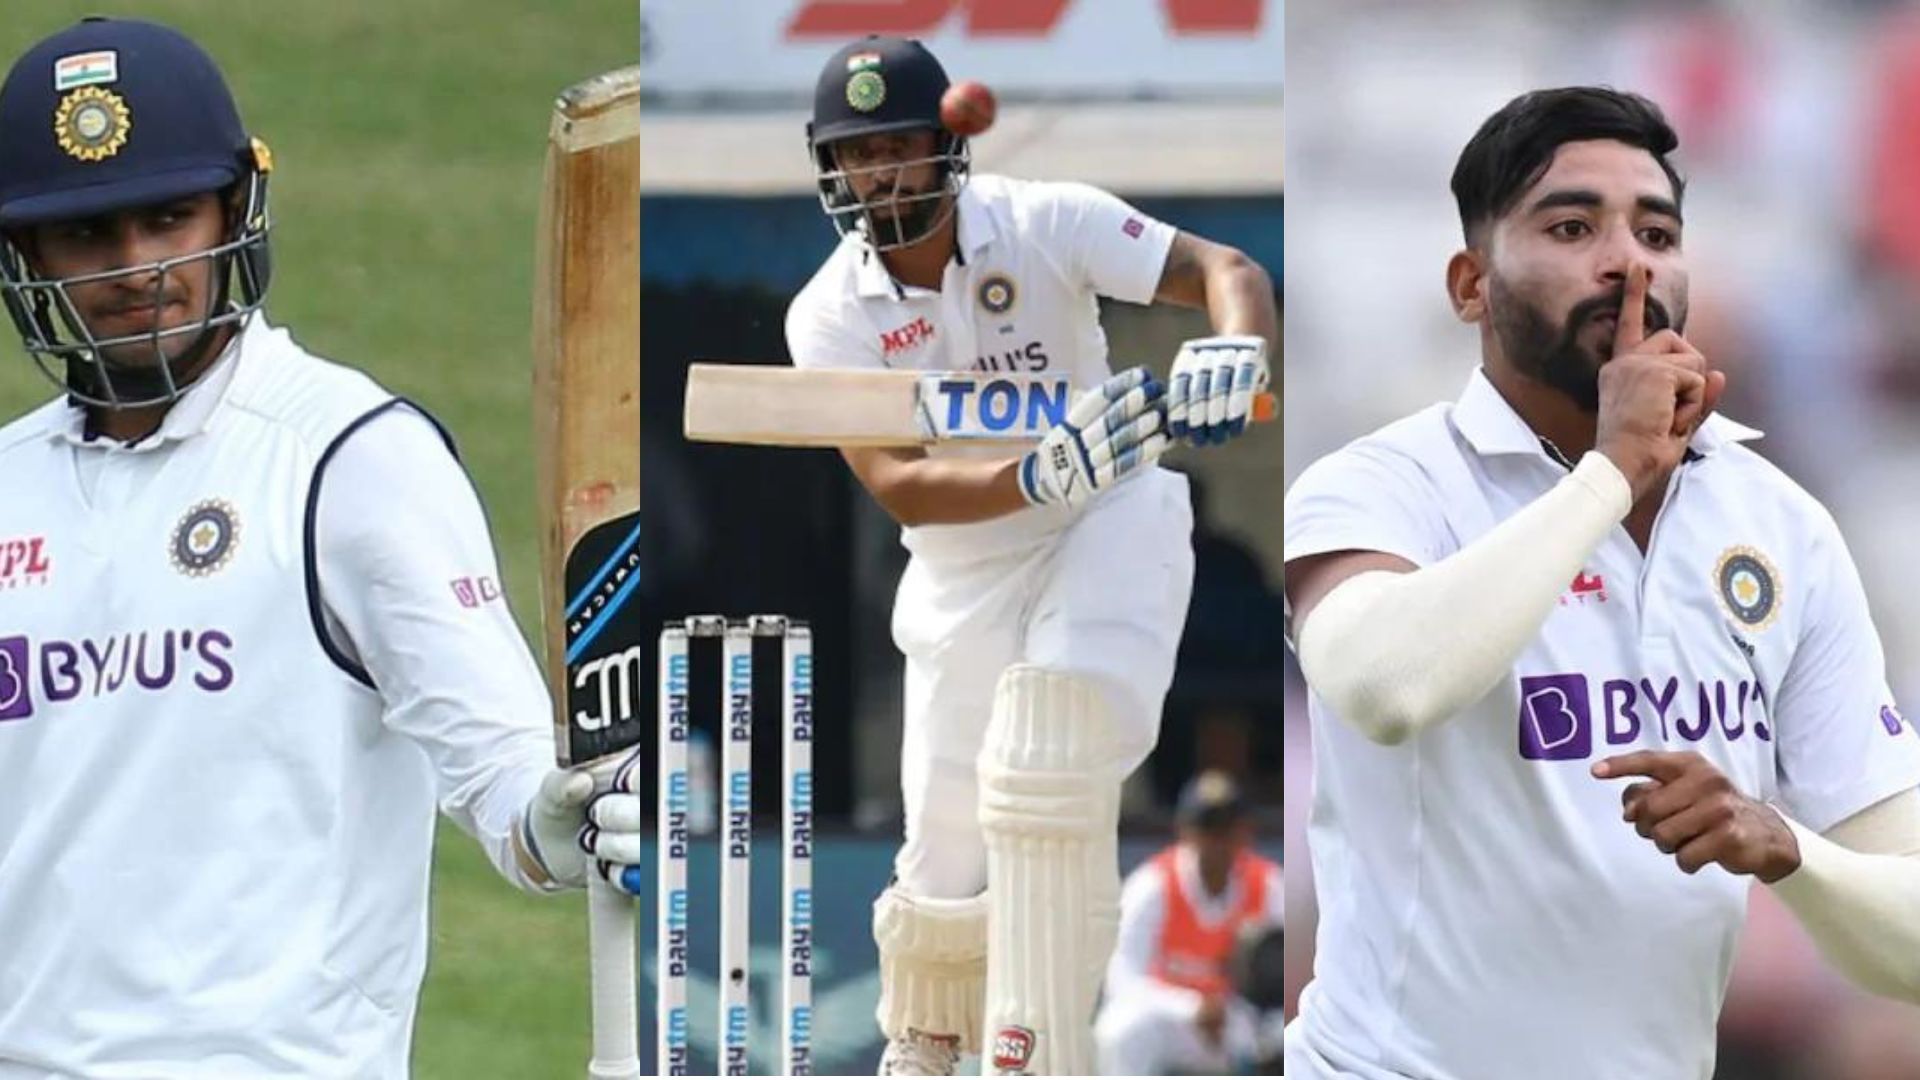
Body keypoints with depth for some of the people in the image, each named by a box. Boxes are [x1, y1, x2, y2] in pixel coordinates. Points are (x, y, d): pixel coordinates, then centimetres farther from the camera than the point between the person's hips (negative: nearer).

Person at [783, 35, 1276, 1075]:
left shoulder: (1047, 223, -15)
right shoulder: (830, 316, -12)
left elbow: (1226, 271, -21)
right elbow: (897, 487, -24)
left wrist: (1235, 350, -46)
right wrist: (1036, 480, -42)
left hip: (1111, 529, -2)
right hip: (965, 574, 2)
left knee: (1043, 789, -25)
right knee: (946, 863, 6)